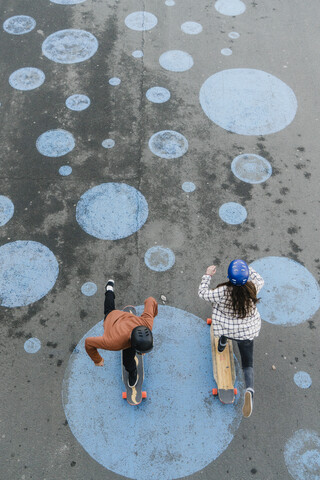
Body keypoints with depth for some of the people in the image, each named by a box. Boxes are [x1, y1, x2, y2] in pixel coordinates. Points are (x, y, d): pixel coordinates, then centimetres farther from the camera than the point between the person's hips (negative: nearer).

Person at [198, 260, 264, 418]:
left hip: (226, 329, 0)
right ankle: (249, 388, -17)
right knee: (248, 363, 10)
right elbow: (260, 280, 3)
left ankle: (222, 343, 64)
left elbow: (203, 293, -13)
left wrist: (207, 276, -5)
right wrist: (248, 268, 9)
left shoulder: (223, 292, -29)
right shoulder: (252, 288, -21)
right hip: (247, 332, 1)